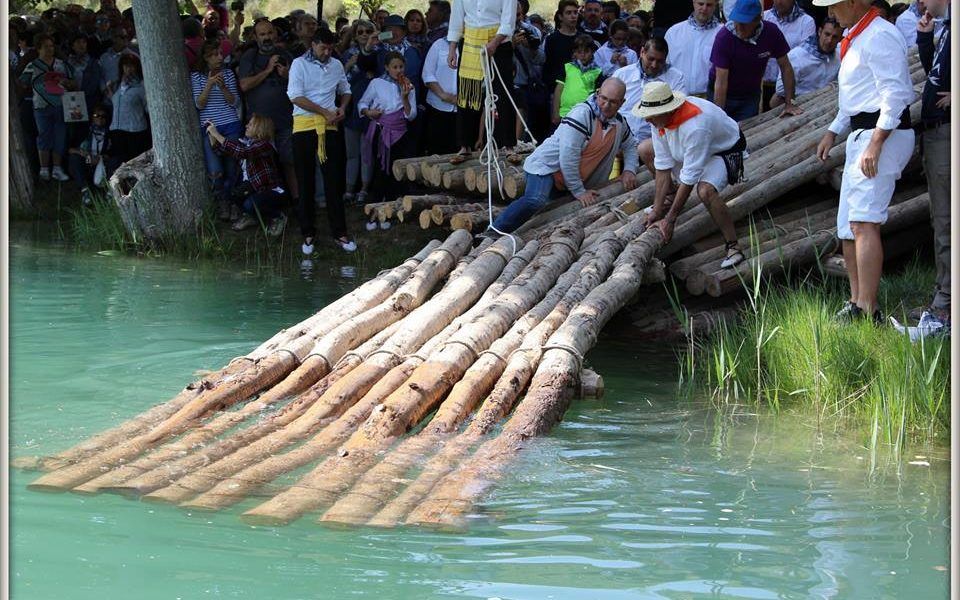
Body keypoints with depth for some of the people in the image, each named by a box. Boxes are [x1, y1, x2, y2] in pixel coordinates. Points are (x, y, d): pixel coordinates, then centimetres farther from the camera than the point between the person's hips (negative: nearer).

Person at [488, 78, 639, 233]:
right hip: (546, 166, -9)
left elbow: (630, 146, 28)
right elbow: (568, 155, -24)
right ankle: (493, 234, -36)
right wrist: (579, 192, -20)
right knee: (535, 201, -35)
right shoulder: (582, 113, -20)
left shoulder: (620, 123, 6)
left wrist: (629, 170, 6)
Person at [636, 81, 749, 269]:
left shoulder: (694, 126, -42)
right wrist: (657, 210, -15)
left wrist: (669, 220, -30)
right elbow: (663, 166, -13)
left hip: (725, 152, -9)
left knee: (705, 191, -36)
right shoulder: (658, 119, -19)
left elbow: (689, 178, -35)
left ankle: (733, 247, -25)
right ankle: (671, 198, 26)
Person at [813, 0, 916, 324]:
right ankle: (856, 304, 19)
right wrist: (832, 132, 24)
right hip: (861, 135, 11)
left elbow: (895, 93, -21)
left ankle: (867, 311, -25)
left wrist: (875, 144, -27)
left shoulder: (879, 36, -14)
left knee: (863, 223, -20)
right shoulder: (856, 39, 20)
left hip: (884, 134, -11)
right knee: (847, 228, 12)